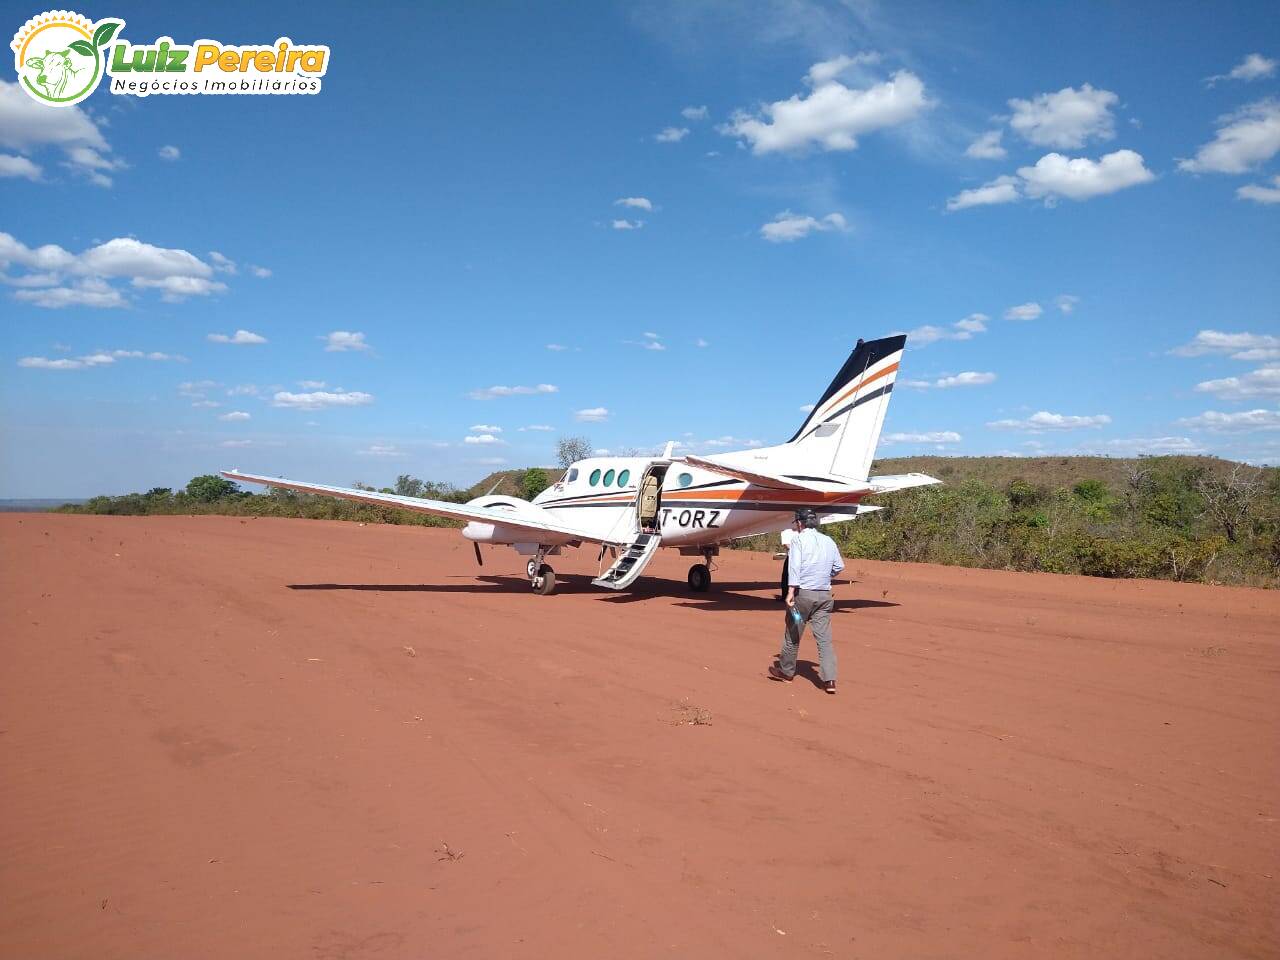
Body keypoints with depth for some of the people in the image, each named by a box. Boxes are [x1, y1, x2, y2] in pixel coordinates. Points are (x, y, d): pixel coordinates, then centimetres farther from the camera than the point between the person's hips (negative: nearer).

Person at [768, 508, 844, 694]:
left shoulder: (799, 540, -5)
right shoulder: (828, 541, 9)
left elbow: (794, 567, -16)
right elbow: (839, 567, 14)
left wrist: (791, 591, -21)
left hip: (803, 593, -4)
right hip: (824, 595, 4)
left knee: (793, 634, 11)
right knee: (824, 637, 2)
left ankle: (786, 670, 26)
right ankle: (829, 680, -5)